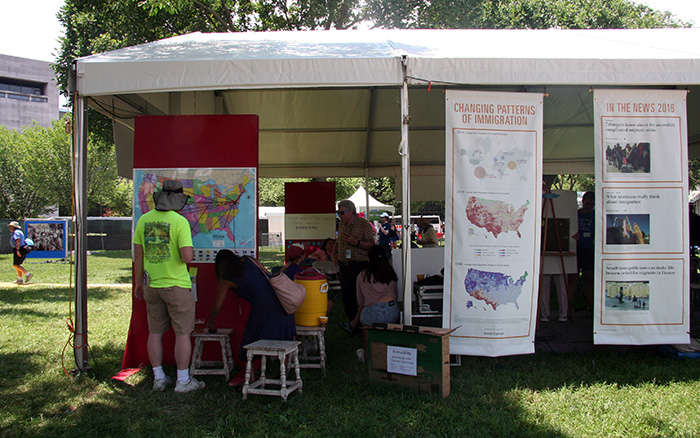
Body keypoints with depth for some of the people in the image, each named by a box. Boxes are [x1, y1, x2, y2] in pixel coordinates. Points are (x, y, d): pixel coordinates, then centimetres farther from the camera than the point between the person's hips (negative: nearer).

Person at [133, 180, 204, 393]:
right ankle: (183, 381, 10)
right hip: (177, 286, -5)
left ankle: (159, 378, 22)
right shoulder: (179, 222, -14)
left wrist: (138, 282, 18)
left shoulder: (143, 220, 3)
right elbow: (187, 257, -22)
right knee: (182, 333, 4)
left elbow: (138, 255, 8)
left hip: (152, 286, 5)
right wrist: (191, 252, 2)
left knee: (155, 332, 13)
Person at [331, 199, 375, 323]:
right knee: (346, 297, 9)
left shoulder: (364, 224, -8)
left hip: (360, 266, -6)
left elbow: (371, 245, -11)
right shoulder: (341, 225, 13)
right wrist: (334, 255, 11)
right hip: (344, 266, 6)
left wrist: (356, 242, -24)